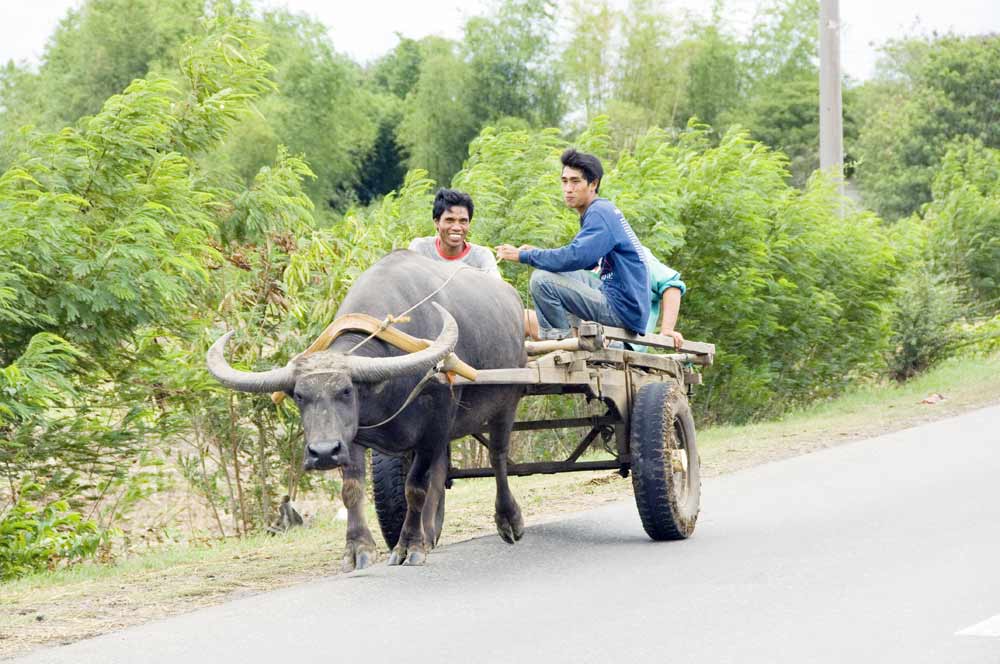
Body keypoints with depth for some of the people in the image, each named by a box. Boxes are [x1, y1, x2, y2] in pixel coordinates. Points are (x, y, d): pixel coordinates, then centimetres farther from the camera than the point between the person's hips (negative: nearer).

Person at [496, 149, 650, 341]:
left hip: (623, 310, -10)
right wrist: (537, 253, 10)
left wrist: (522, 256, -15)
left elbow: (575, 258, -25)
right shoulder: (604, 210, 17)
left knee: (542, 279, -16)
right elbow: (584, 260, 22)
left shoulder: (600, 213, -14)